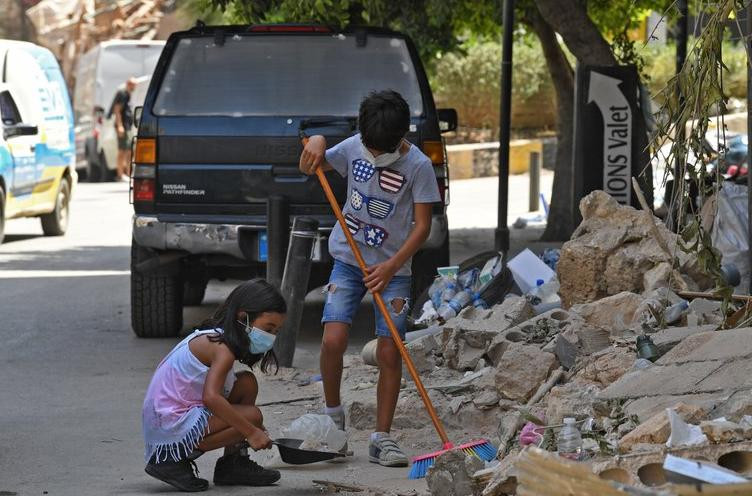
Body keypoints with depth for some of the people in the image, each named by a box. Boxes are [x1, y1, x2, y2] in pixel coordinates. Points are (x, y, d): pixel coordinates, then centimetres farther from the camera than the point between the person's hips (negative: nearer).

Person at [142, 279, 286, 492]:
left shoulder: (210, 338, 13)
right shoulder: (222, 348, -18)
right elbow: (211, 397, -32)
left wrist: (252, 429, 10)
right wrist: (251, 431, -25)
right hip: (171, 424, -10)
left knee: (246, 383, 8)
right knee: (252, 415, -16)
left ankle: (232, 463, 12)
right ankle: (174, 459, -11)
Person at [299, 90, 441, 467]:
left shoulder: (418, 166, -13)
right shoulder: (354, 147, -3)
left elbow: (422, 225, -11)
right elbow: (316, 166, 15)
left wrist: (391, 267, -21)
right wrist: (317, 143, -9)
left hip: (393, 268, -2)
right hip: (349, 261, 2)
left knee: (390, 354, -3)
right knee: (333, 340, -13)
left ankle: (382, 439, 6)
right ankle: (333, 414, 10)